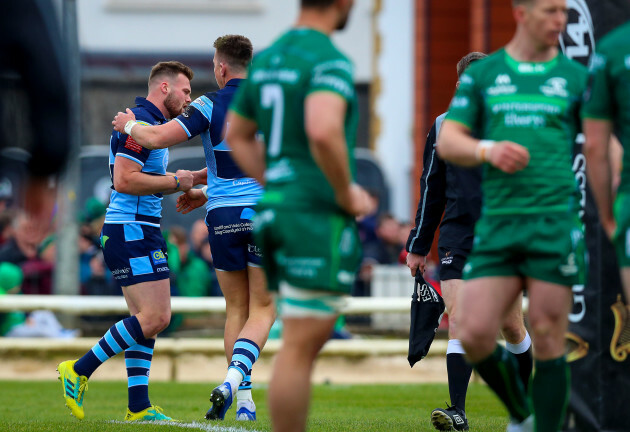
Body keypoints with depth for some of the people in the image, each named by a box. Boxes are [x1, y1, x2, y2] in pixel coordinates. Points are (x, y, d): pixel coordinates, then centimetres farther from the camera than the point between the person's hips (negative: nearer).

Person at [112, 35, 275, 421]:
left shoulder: (211, 105, -3)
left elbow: (158, 138, -11)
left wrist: (129, 125, 11)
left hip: (223, 216, 0)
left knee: (236, 309, 12)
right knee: (263, 309, 4)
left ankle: (244, 399, 8)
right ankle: (234, 379, -19)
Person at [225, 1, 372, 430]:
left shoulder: (265, 59, 14)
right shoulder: (330, 61, -13)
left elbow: (237, 134, 24)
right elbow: (323, 130, -30)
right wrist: (347, 194, -16)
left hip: (274, 207, 9)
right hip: (319, 214, -9)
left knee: (309, 338, 16)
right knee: (299, 348, -7)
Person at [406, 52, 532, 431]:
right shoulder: (444, 127, 7)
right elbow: (431, 190, 14)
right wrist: (419, 246, 14)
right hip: (457, 239, 1)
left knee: (511, 326, 7)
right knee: (458, 321, -12)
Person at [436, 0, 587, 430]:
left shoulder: (576, 77, 7)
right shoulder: (482, 74, 10)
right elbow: (447, 141, 6)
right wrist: (489, 150, -15)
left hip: (557, 222, -1)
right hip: (498, 224, 2)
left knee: (547, 339, -4)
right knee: (474, 334, -6)